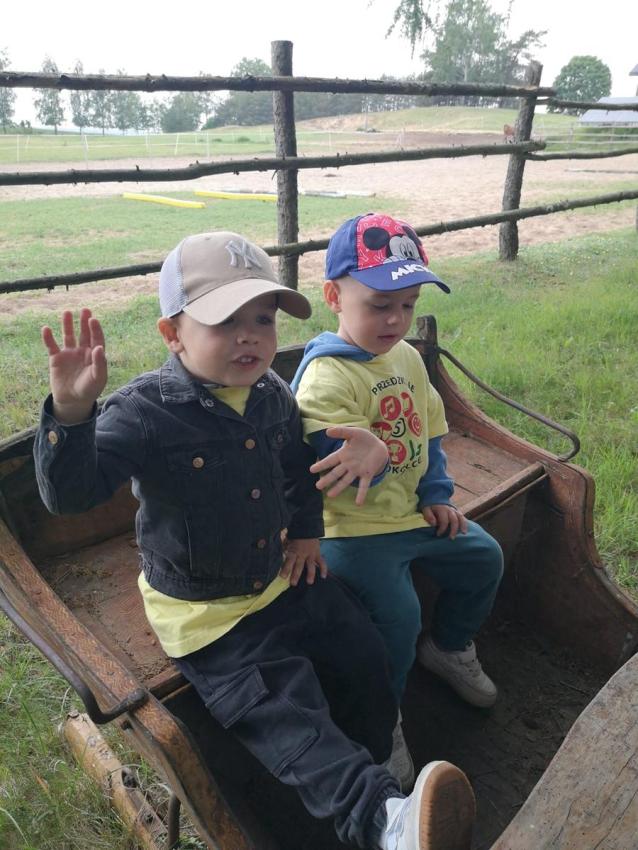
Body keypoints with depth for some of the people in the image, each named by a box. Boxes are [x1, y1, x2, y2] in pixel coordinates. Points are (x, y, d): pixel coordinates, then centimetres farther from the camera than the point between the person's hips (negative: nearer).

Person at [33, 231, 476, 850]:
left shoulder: (273, 395, -4)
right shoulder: (145, 412, -24)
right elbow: (68, 492, -31)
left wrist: (306, 529, 9)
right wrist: (71, 412, -47)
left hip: (282, 574, 7)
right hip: (204, 611, -6)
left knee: (362, 654, 12)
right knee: (285, 712, -15)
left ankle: (373, 759, 38)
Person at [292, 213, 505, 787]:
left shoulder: (407, 357, 7)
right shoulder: (325, 375, -21)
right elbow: (327, 457, -29)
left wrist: (436, 494, 6)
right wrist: (371, 455, -49)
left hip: (411, 512, 9)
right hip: (354, 529, -9)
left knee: (483, 558, 14)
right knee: (397, 614, -20)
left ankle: (449, 647, 41)